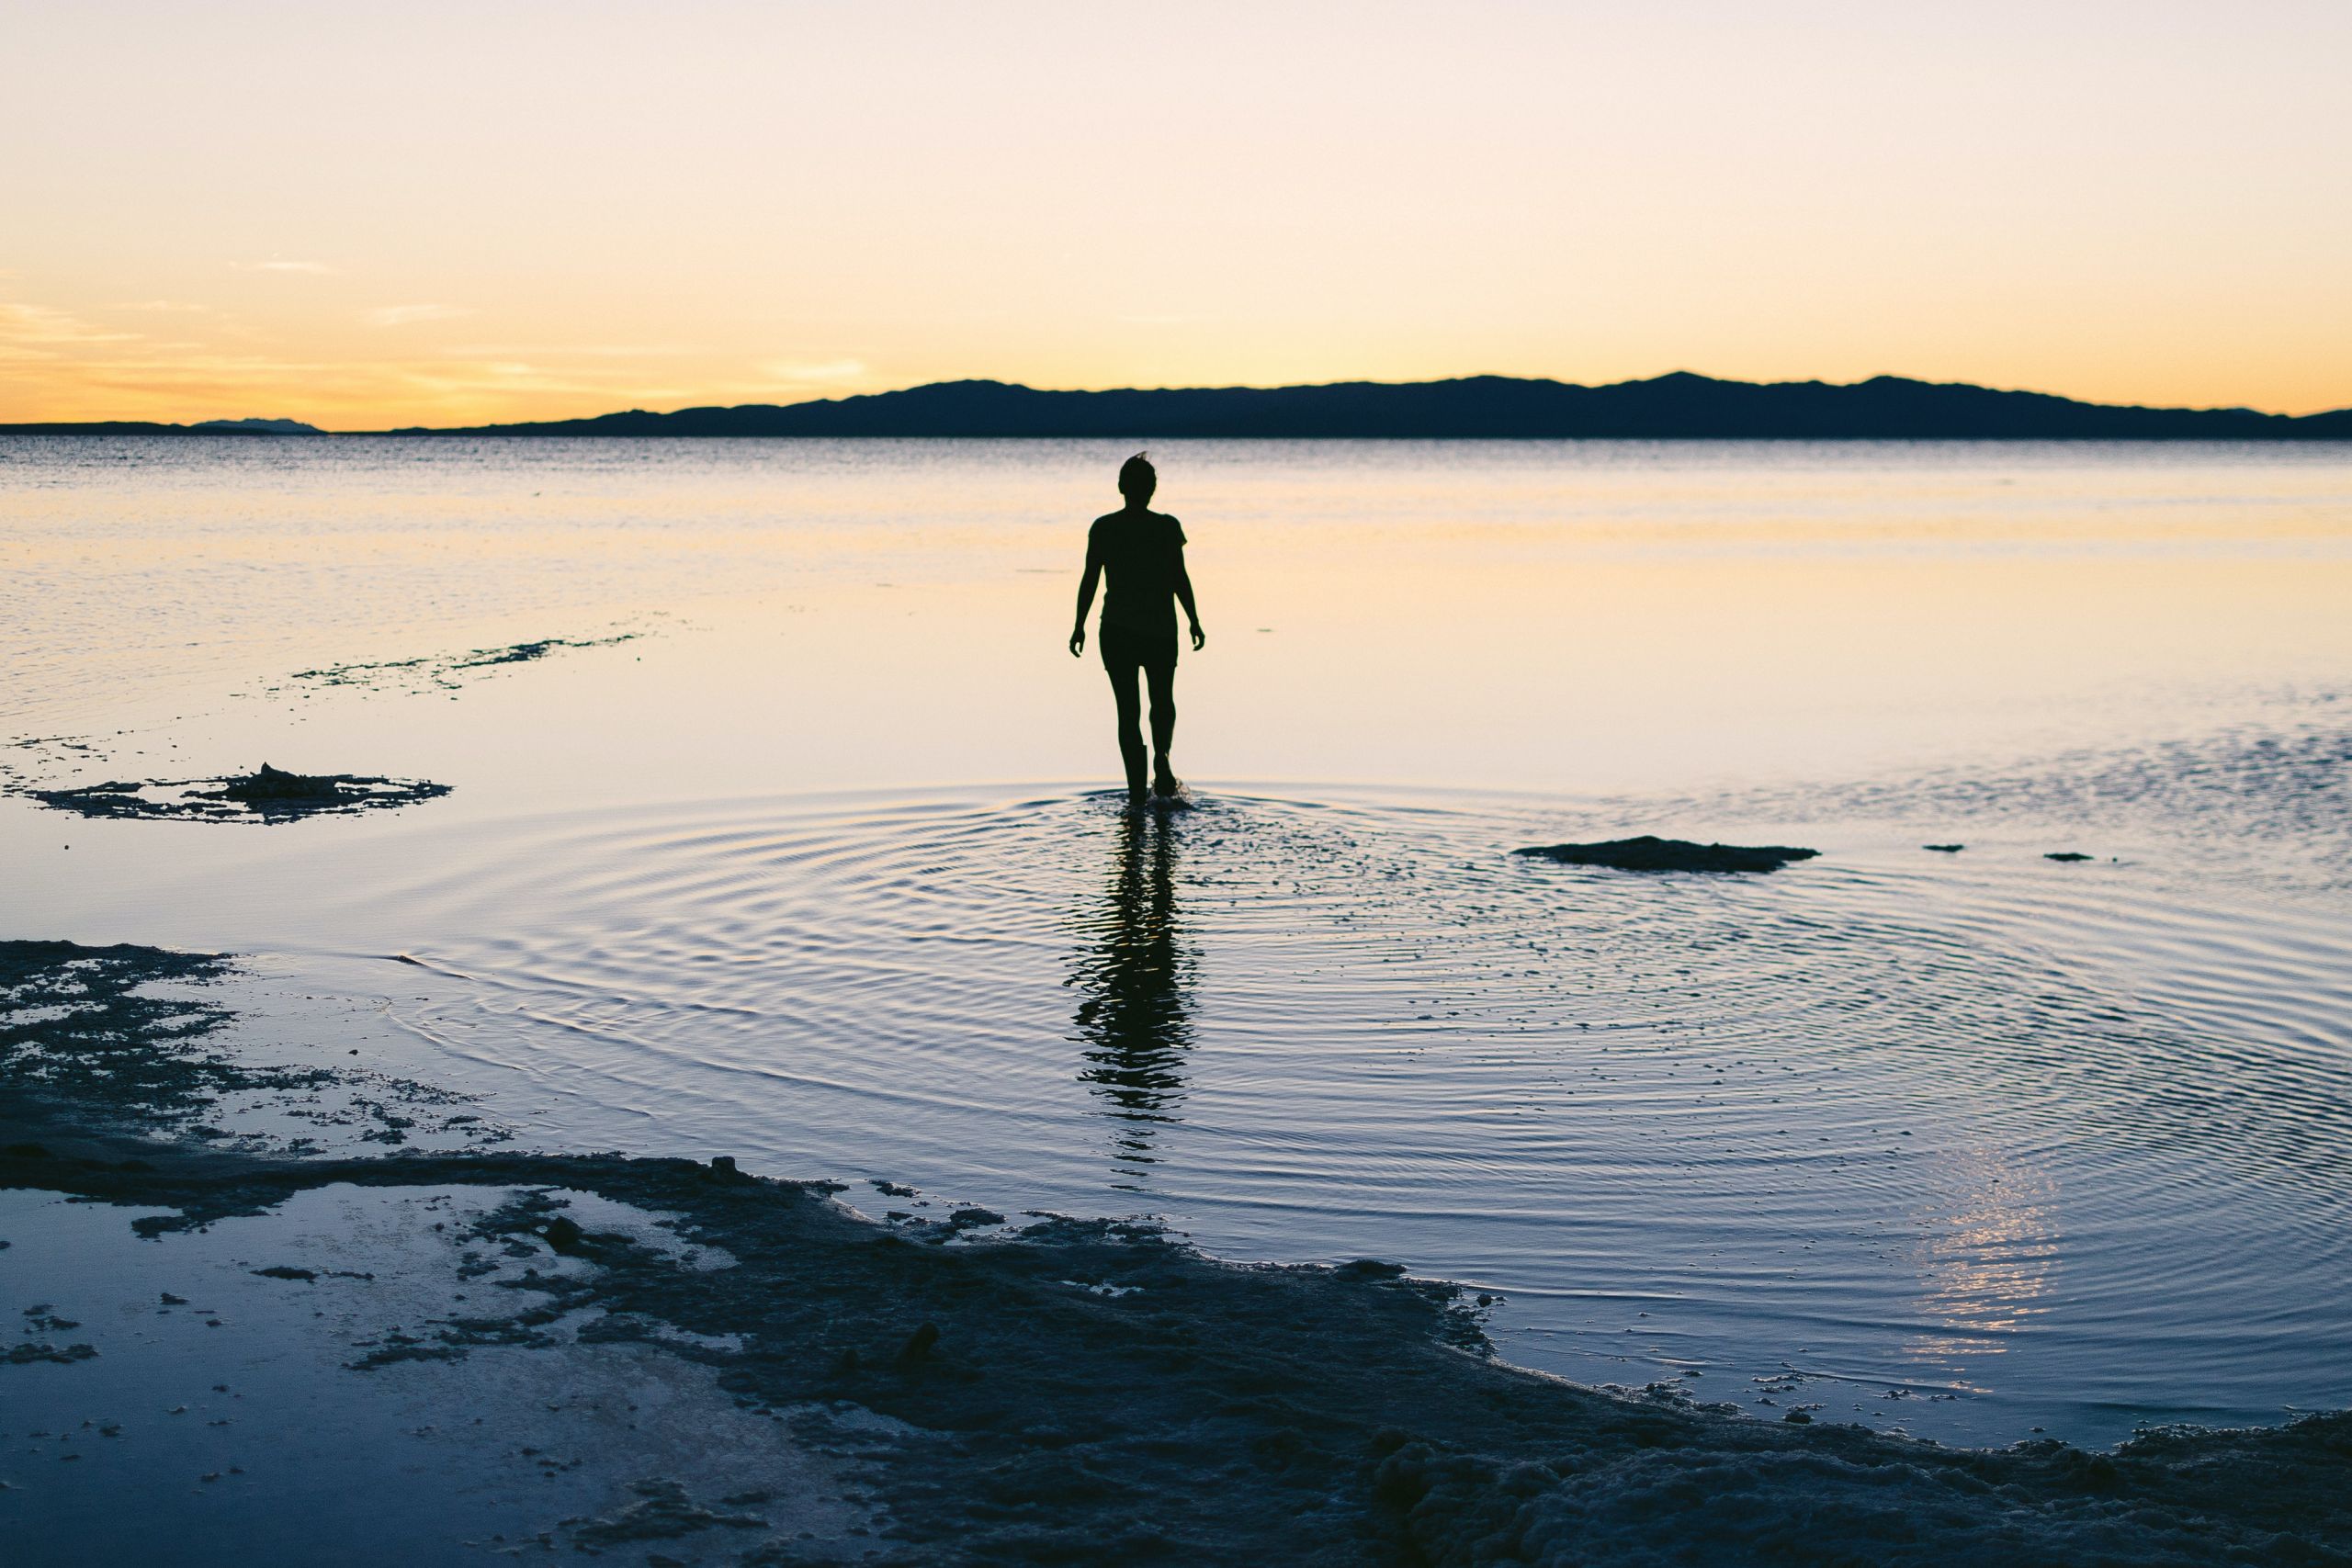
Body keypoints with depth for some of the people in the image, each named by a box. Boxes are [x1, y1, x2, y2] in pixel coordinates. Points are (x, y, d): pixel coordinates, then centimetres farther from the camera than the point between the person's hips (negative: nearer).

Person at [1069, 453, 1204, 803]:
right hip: (1160, 630, 0)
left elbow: (1089, 580, -2)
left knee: (1128, 710, 7)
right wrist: (1194, 622, 4)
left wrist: (1079, 626, 7)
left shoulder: (1103, 528, -4)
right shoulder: (1167, 527, -6)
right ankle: (1161, 758, -6)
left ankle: (1137, 792, 2)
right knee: (1163, 699, 21)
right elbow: (1180, 580, -6)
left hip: (1117, 632, 0)